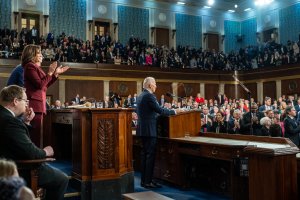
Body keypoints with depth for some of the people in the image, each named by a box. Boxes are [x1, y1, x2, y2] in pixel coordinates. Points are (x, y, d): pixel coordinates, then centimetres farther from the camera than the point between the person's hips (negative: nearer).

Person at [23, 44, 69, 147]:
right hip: (34, 105, -10)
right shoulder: (30, 66, -9)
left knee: (36, 135, 11)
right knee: (35, 135, -10)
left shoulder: (35, 67, 20)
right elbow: (40, 85, -18)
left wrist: (56, 73, 20)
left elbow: (45, 85, 24)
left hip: (38, 105, 10)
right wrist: (50, 72, -11)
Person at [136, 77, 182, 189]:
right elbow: (159, 110, -20)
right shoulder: (149, 96, -16)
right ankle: (148, 182, -2)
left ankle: (143, 180, 19)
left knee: (144, 154, 13)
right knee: (150, 155, -5)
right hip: (149, 130, -10)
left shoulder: (140, 96, 14)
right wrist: (174, 111, -9)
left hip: (142, 129, 10)